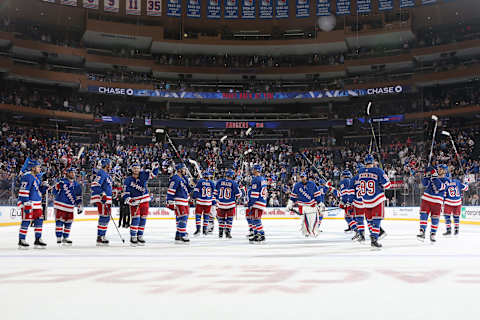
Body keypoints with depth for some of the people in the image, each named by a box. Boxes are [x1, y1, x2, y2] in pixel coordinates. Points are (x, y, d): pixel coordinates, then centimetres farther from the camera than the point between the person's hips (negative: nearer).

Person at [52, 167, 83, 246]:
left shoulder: (77, 185, 12)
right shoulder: (62, 182, -6)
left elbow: (78, 196, 17)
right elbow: (55, 190, -3)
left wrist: (80, 206, 13)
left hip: (70, 207, 5)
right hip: (60, 205, -5)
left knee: (68, 222, 8)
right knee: (59, 221, -6)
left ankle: (65, 238, 19)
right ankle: (58, 238, -1)